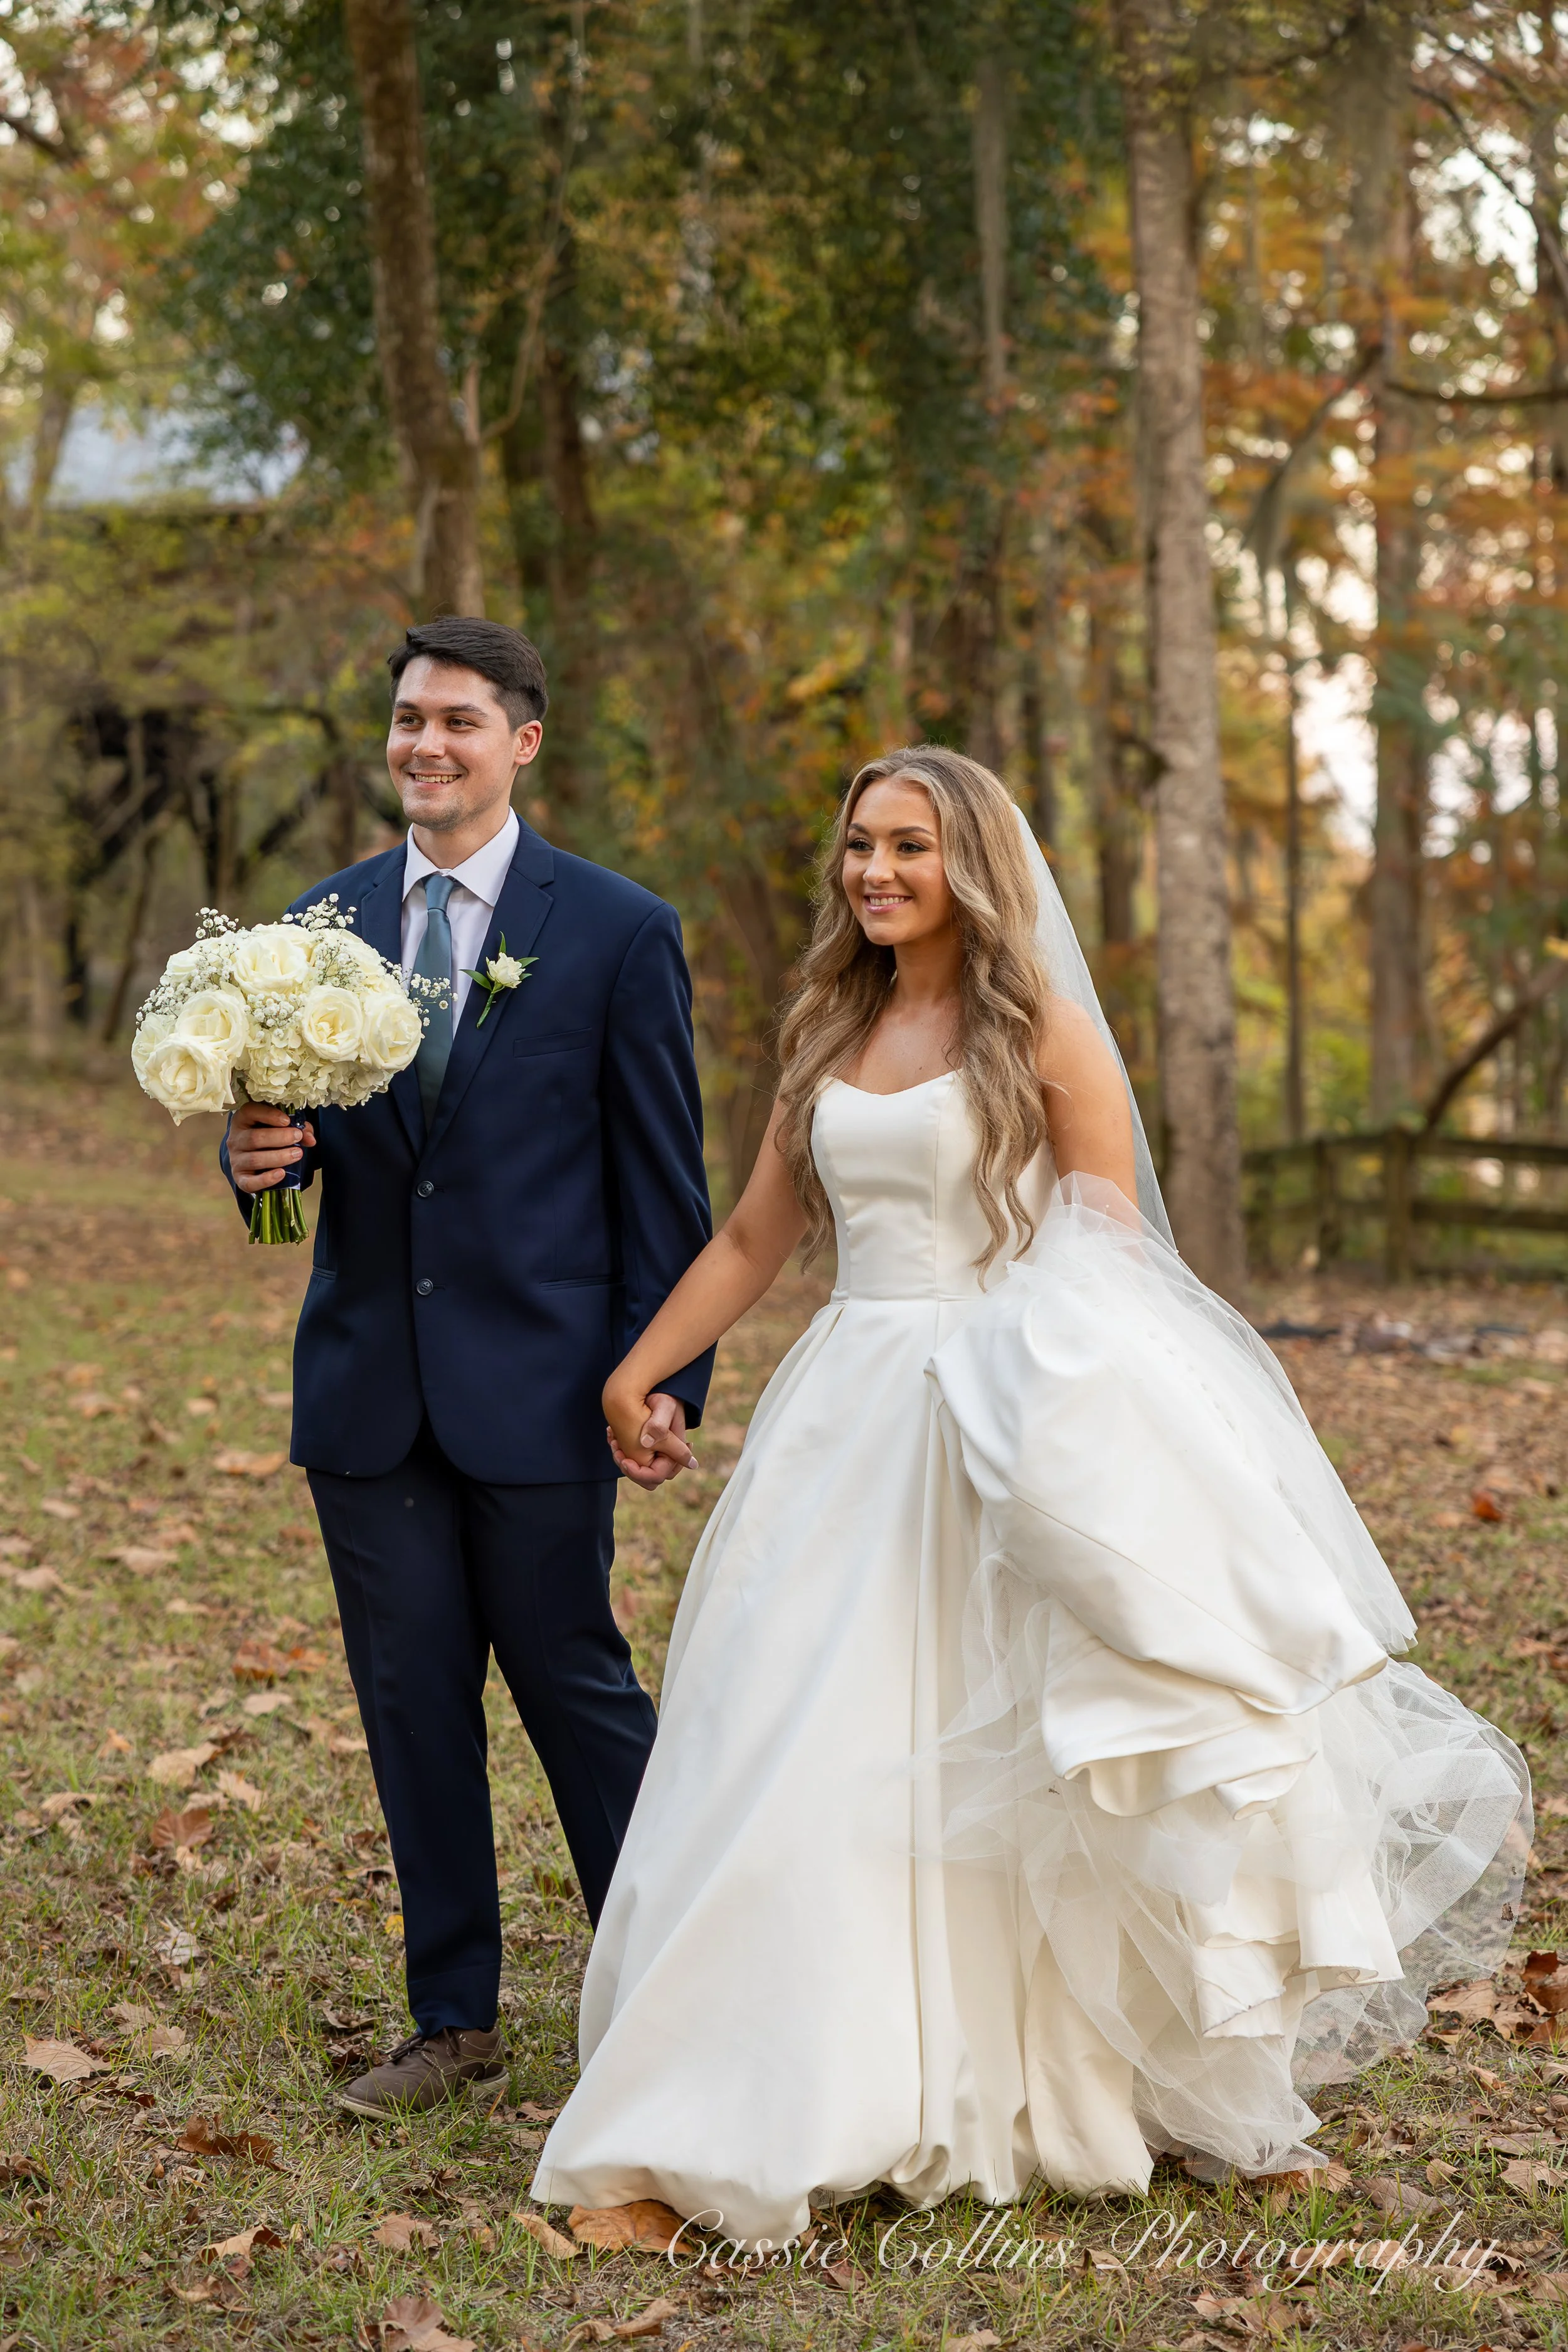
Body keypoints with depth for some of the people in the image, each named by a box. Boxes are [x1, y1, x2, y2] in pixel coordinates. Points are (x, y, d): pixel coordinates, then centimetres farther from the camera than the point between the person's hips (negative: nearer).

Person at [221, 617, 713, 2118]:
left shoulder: (618, 932, -2)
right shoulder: (320, 923, 9)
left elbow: (662, 1179, -2)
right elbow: (300, 1125, 15)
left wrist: (666, 1375, -7)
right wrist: (261, 1153, -10)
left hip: (535, 1383, -4)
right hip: (366, 1382, 4)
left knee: (571, 1680, 3)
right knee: (411, 1698, 9)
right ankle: (454, 2019, 22)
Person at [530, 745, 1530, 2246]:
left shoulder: (1040, 1032, -3)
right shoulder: (826, 1038, 12)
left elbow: (1117, 1252, -5)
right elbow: (753, 1240, 18)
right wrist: (636, 1368, 14)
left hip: (1013, 1422, -5)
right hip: (852, 1427, 5)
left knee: (1013, 1768, 0)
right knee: (816, 1755, 3)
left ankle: (1034, 2083, 17)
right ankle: (808, 2099, 14)